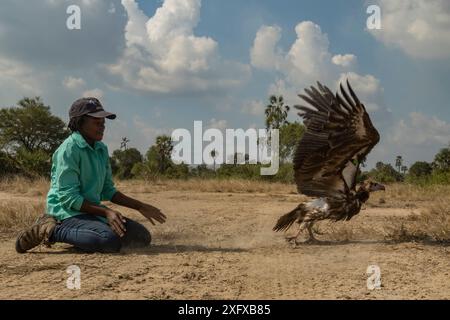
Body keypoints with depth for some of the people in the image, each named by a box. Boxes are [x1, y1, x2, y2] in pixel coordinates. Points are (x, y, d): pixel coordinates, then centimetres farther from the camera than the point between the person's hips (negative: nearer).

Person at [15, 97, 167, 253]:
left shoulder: (102, 149, 12)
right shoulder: (68, 150, -14)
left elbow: (108, 191, 19)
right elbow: (69, 197, -19)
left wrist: (140, 207, 11)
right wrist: (106, 212, -26)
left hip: (93, 210, 9)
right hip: (68, 211, -9)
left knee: (143, 237, -1)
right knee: (111, 240, -34)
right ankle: (53, 230, -13)